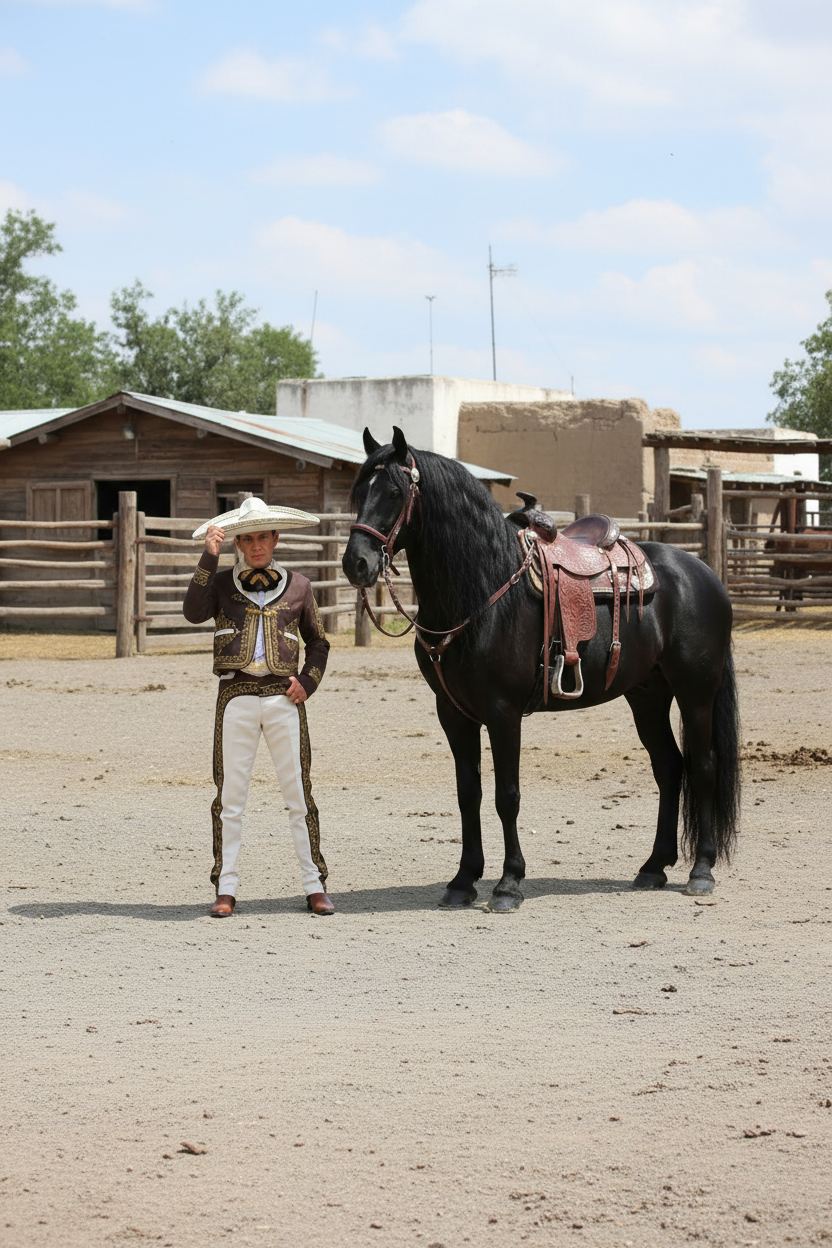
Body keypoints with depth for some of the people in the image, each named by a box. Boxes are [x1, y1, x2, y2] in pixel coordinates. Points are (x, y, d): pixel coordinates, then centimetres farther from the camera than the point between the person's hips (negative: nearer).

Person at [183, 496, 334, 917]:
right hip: (236, 696, 0)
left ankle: (314, 886, 9)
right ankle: (226, 888, 8)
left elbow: (318, 641, 19)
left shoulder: (297, 586, 9)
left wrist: (308, 681, 2)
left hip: (283, 697, 1)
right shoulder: (221, 583, 6)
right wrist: (209, 557, -16)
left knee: (299, 795, 3)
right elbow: (193, 612, -14)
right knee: (230, 795, 2)